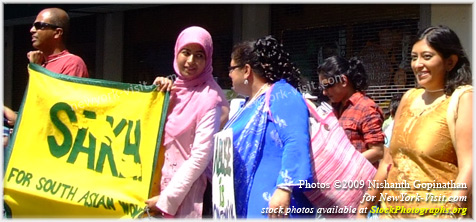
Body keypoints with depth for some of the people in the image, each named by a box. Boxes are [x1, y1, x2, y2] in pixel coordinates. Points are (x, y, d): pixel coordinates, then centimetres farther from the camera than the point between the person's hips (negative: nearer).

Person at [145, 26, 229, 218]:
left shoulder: (209, 99, -11)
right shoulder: (173, 91, 8)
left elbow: (201, 157, -15)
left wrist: (167, 199, -15)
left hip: (187, 194, -6)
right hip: (160, 184, 6)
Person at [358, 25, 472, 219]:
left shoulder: (463, 98, -8)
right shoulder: (409, 97, 11)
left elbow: (469, 168, -17)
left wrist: (450, 212, -26)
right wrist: (365, 207, 17)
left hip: (437, 212, -6)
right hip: (393, 210, 6)